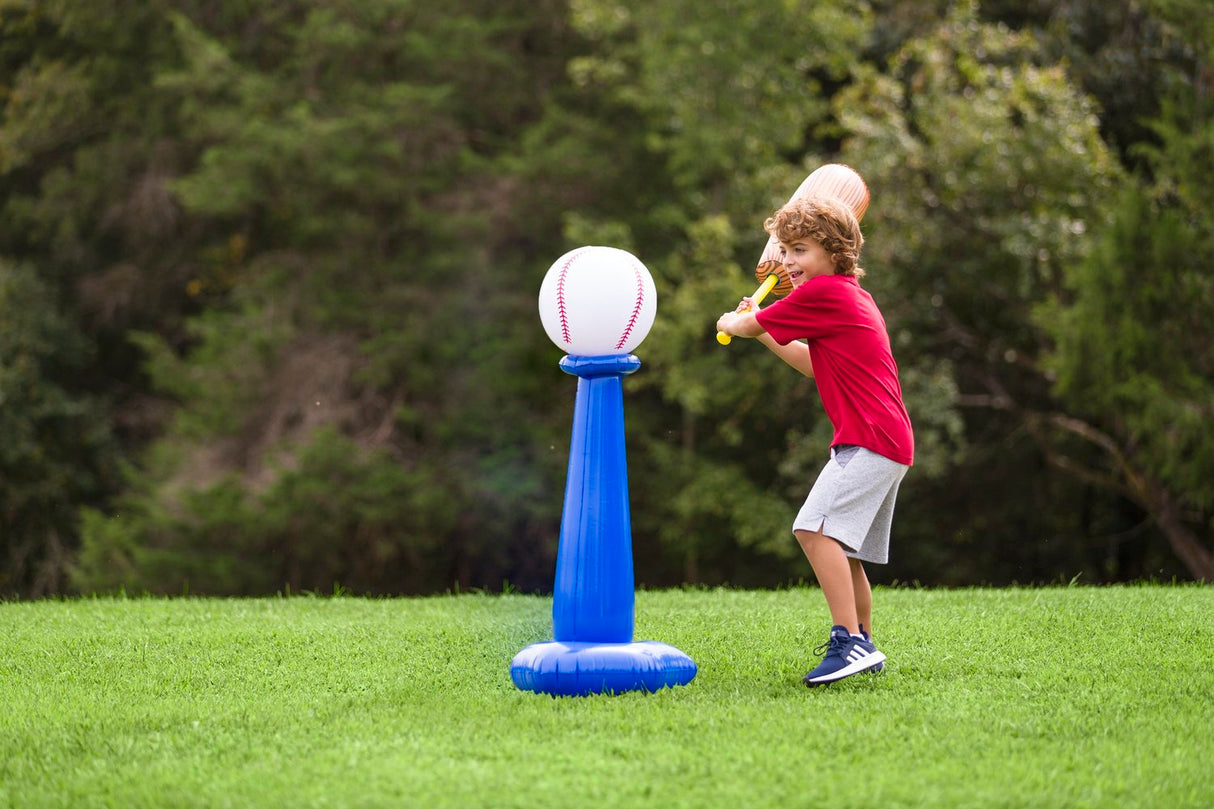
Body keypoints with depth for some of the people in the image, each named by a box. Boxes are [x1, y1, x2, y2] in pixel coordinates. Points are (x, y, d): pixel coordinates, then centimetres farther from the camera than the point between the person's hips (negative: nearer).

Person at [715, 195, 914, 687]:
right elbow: (817, 367, 32)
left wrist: (733, 324, 23)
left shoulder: (822, 293, -10)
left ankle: (850, 642, -29)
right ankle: (861, 647, 26)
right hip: (890, 443, 11)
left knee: (816, 527, -23)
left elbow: (745, 325, 0)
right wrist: (764, 333, 27)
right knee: (843, 549, 17)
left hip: (869, 440, -11)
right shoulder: (853, 298, 21)